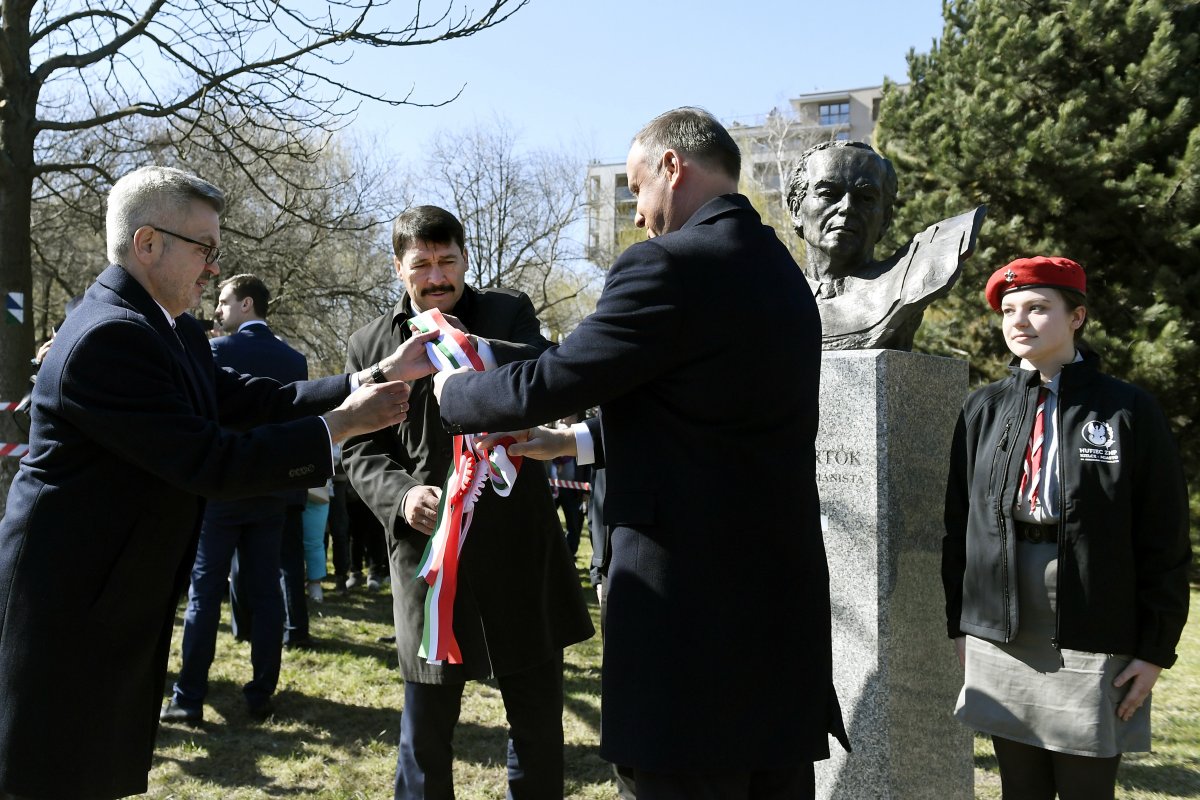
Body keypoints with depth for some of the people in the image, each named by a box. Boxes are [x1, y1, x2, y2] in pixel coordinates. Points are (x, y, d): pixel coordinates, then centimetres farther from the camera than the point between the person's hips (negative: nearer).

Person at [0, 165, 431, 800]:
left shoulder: (173, 331, 7)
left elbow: (254, 401, 4)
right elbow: (213, 463, -26)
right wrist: (341, 425, -19)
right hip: (71, 610, -10)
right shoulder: (109, 337, -24)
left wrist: (377, 377, -1)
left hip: (121, 601, 10)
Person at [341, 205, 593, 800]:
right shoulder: (371, 344, 6)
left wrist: (475, 350, -31)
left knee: (538, 712, 11)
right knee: (426, 722, 12)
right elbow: (360, 451, 6)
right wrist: (402, 495, -14)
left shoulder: (509, 314, 4)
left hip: (519, 546, 0)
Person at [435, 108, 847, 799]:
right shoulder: (780, 270, 14)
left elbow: (547, 383, -10)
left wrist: (453, 391, 9)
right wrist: (579, 444, 24)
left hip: (692, 599, -9)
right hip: (786, 597, 9)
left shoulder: (670, 266, -14)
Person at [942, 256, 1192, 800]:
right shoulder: (982, 410, 7)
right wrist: (959, 623, 5)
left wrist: (1157, 648, -5)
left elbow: (1165, 543, -2)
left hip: (1095, 644, -3)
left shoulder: (1128, 410, -2)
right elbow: (957, 525, 8)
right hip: (999, 641, 3)